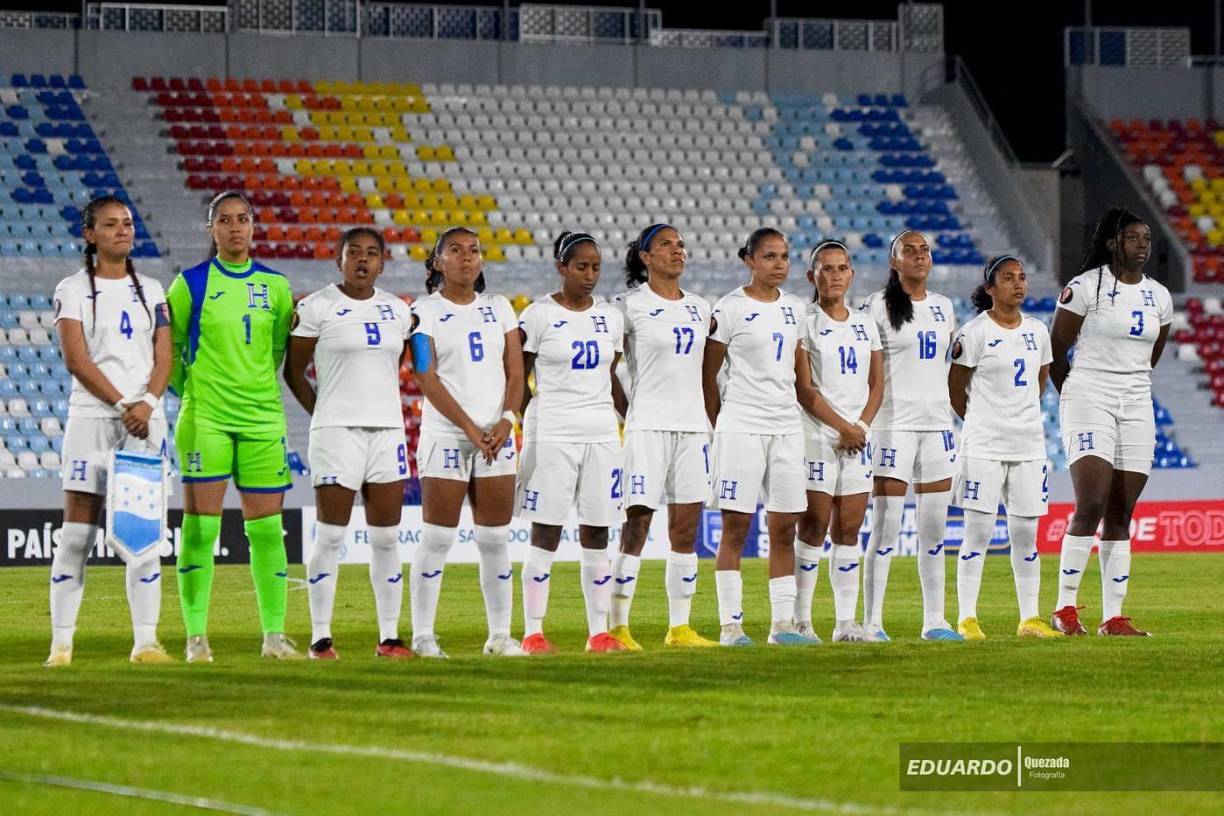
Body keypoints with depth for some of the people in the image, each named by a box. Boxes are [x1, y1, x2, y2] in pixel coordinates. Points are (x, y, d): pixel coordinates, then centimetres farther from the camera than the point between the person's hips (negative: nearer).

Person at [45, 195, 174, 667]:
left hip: (145, 419, 3)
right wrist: (121, 405, -15)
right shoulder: (73, 290, 2)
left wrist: (146, 403, -11)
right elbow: (76, 360, -7)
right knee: (77, 533, -4)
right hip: (91, 418, -3)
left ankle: (146, 642, 1)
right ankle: (61, 644, -2)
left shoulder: (151, 291, 14)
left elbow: (163, 357, 7)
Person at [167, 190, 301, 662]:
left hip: (262, 416, 3)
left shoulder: (275, 285, 7)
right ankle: (196, 636, -1)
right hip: (205, 416, -3)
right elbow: (167, 344, 7)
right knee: (200, 525, -5)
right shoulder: (192, 283, -1)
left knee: (266, 526, 2)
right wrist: (190, 387, 4)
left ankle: (274, 635, 7)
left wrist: (258, 382, 12)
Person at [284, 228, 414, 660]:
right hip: (337, 431, -5)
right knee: (330, 536, -5)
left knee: (387, 538, 4)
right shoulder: (317, 307, -3)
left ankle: (389, 637, 8)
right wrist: (322, 415, 2)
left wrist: (385, 412, 13)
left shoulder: (397, 310, 11)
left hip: (388, 430, 5)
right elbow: (294, 370, 2)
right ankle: (320, 638, -1)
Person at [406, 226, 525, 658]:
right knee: (438, 537, -5)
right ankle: (423, 635, -2)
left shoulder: (499, 308, 13)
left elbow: (515, 371, 9)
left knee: (495, 538, 3)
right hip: (446, 436, -4)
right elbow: (427, 379, -8)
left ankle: (500, 634, 8)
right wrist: (471, 429, -14)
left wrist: (505, 420, -8)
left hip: (496, 437, 4)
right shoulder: (425, 311, 0)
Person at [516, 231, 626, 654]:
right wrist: (537, 416, -8)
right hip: (551, 434, -4)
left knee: (597, 535, 5)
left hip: (601, 432, 5)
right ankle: (533, 632, 0)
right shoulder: (538, 315, -3)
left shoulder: (610, 317, 11)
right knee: (545, 535, -4)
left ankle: (599, 632, 8)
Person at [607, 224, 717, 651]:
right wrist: (623, 417, -8)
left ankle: (680, 628, 10)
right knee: (636, 528, -7)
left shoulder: (699, 309, 14)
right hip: (647, 427, -6)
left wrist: (711, 421, 14)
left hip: (692, 427, 6)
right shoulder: (629, 306, -4)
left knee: (686, 532, 5)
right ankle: (617, 628, -4)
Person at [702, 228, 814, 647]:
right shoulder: (730, 308, -5)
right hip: (742, 427, -5)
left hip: (786, 427, 5)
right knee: (735, 527, -4)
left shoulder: (793, 308, 12)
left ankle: (782, 624, 7)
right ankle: (730, 624, -2)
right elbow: (707, 374, -1)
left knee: (784, 529, 4)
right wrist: (720, 427, 0)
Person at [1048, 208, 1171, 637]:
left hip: (1136, 408, 5)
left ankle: (1113, 616, 5)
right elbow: (1055, 351, 1)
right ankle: (1065, 608, -10)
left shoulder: (1159, 297, 11)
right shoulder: (1085, 288, -6)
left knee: (1121, 515, 4)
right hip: (1089, 403, -5)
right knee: (1091, 507, -16)